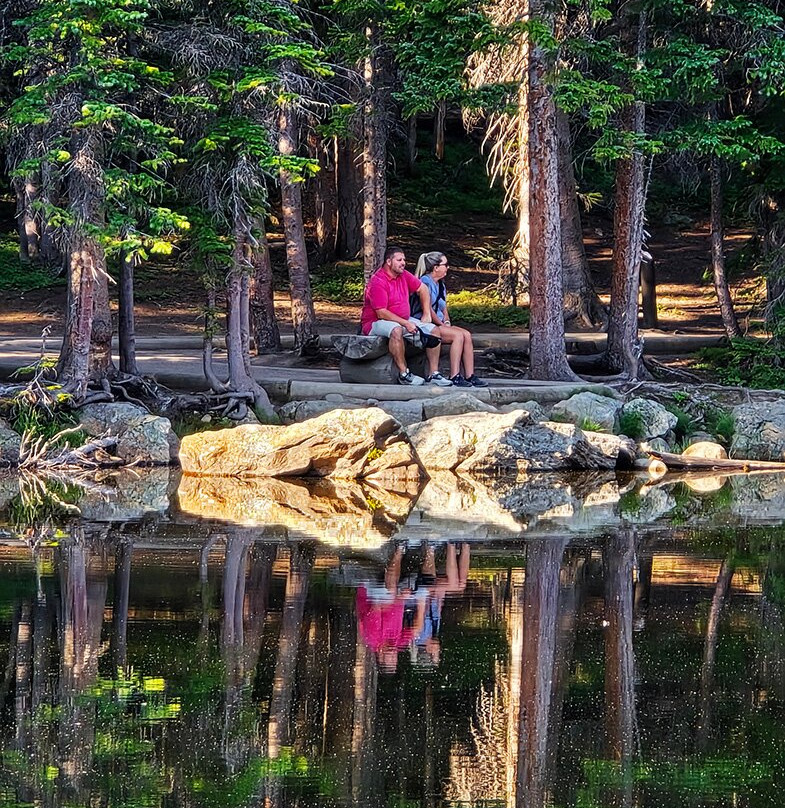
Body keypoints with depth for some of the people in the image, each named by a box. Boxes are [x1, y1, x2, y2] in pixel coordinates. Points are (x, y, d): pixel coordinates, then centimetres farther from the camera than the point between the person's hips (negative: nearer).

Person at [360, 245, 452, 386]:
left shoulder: (403, 275, 5)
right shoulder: (378, 282, -20)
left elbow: (423, 289, 21)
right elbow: (381, 313, -24)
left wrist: (426, 314, 13)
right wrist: (406, 323, -26)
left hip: (403, 320, 8)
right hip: (376, 322, -8)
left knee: (433, 330, -5)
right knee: (396, 330, -41)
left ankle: (434, 373, -6)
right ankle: (404, 374, -36)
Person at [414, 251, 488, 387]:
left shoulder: (440, 284, 20)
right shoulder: (426, 282, -11)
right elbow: (428, 309, -17)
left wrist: (447, 322, 3)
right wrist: (441, 325, -12)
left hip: (439, 324, 9)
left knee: (467, 334, -11)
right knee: (458, 335, -26)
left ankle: (469, 376, -17)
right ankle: (454, 377, -29)